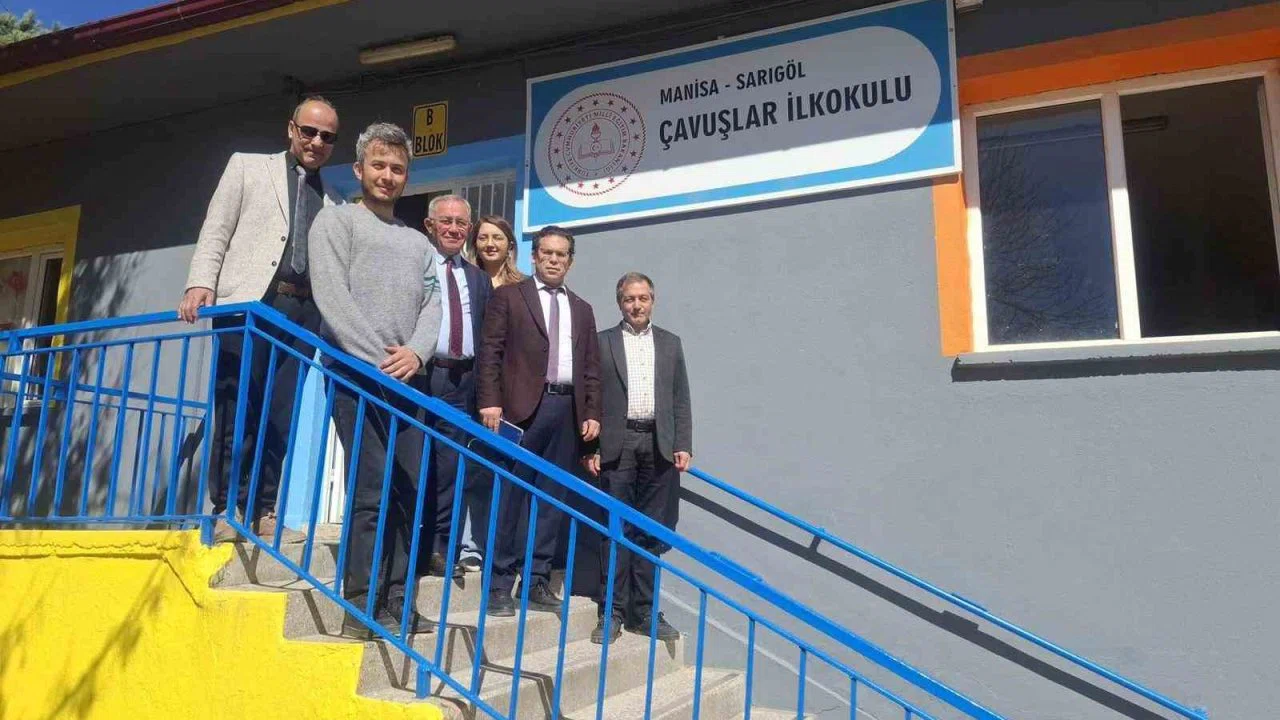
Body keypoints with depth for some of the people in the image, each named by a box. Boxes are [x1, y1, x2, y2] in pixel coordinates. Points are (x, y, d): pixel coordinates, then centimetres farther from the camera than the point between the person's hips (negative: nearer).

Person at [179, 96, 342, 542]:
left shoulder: (334, 204, 21)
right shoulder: (248, 167, 14)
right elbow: (216, 232, 5)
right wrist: (201, 284, -10)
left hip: (303, 312, 3)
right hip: (248, 302, -2)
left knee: (280, 413, 0)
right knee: (236, 408, -4)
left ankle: (263, 508, 7)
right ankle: (228, 508, 2)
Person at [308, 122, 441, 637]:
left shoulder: (418, 242, 22)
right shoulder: (337, 220, 7)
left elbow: (431, 305, 12)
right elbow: (332, 296, -5)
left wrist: (415, 352, -8)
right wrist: (377, 360, -13)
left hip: (406, 380, 5)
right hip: (356, 373, -5)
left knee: (408, 493, 1)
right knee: (372, 489, -11)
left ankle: (394, 604, 7)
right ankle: (361, 608, -4)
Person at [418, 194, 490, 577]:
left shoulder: (478, 278, 17)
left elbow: (486, 337, 14)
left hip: (461, 380, 5)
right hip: (419, 374, -4)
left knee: (451, 470, 7)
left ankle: (441, 548, 15)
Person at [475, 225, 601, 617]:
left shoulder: (582, 309, 19)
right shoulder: (508, 296, 7)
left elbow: (591, 367, 16)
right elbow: (490, 352, -1)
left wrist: (592, 414, 6)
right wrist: (490, 401, -11)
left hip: (568, 409, 4)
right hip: (524, 406, -4)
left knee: (552, 498, 6)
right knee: (510, 495, -3)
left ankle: (538, 581, 14)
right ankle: (499, 584, 4)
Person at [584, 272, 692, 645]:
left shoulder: (670, 343, 14)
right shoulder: (602, 342, 7)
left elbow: (681, 400, 11)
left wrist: (683, 446, 1)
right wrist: (590, 448, -5)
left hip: (659, 446, 3)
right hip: (617, 444, -2)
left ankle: (644, 611, 15)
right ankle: (613, 612, 9)